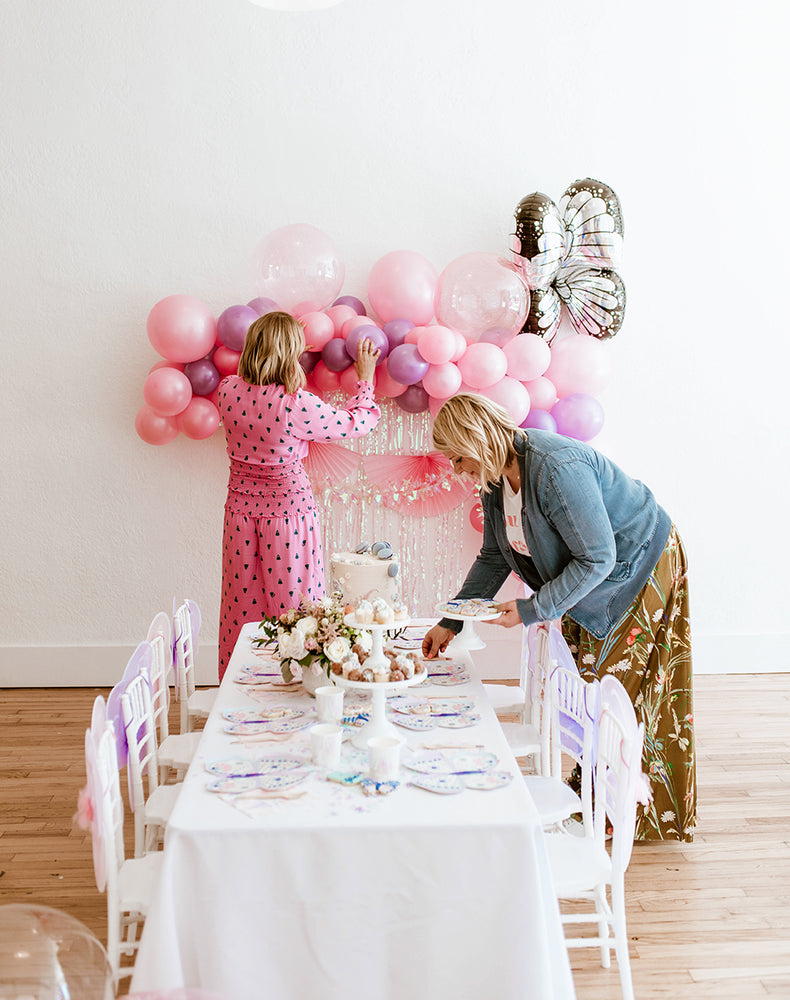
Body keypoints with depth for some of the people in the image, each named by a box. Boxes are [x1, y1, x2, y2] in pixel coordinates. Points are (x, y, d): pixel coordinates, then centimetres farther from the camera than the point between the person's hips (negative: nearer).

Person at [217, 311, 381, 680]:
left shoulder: (228, 390, -8)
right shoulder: (296, 403, -22)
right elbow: (354, 424, -9)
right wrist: (366, 376, 6)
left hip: (241, 509, 5)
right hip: (288, 509, -5)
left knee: (242, 605, 16)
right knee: (293, 607, 8)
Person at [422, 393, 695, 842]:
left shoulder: (556, 468, -33)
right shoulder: (498, 476, -4)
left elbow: (597, 558, -29)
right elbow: (493, 558, 6)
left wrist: (533, 610, -25)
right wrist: (450, 623, 3)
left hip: (640, 567, -8)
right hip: (587, 567, 8)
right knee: (580, 681, 8)